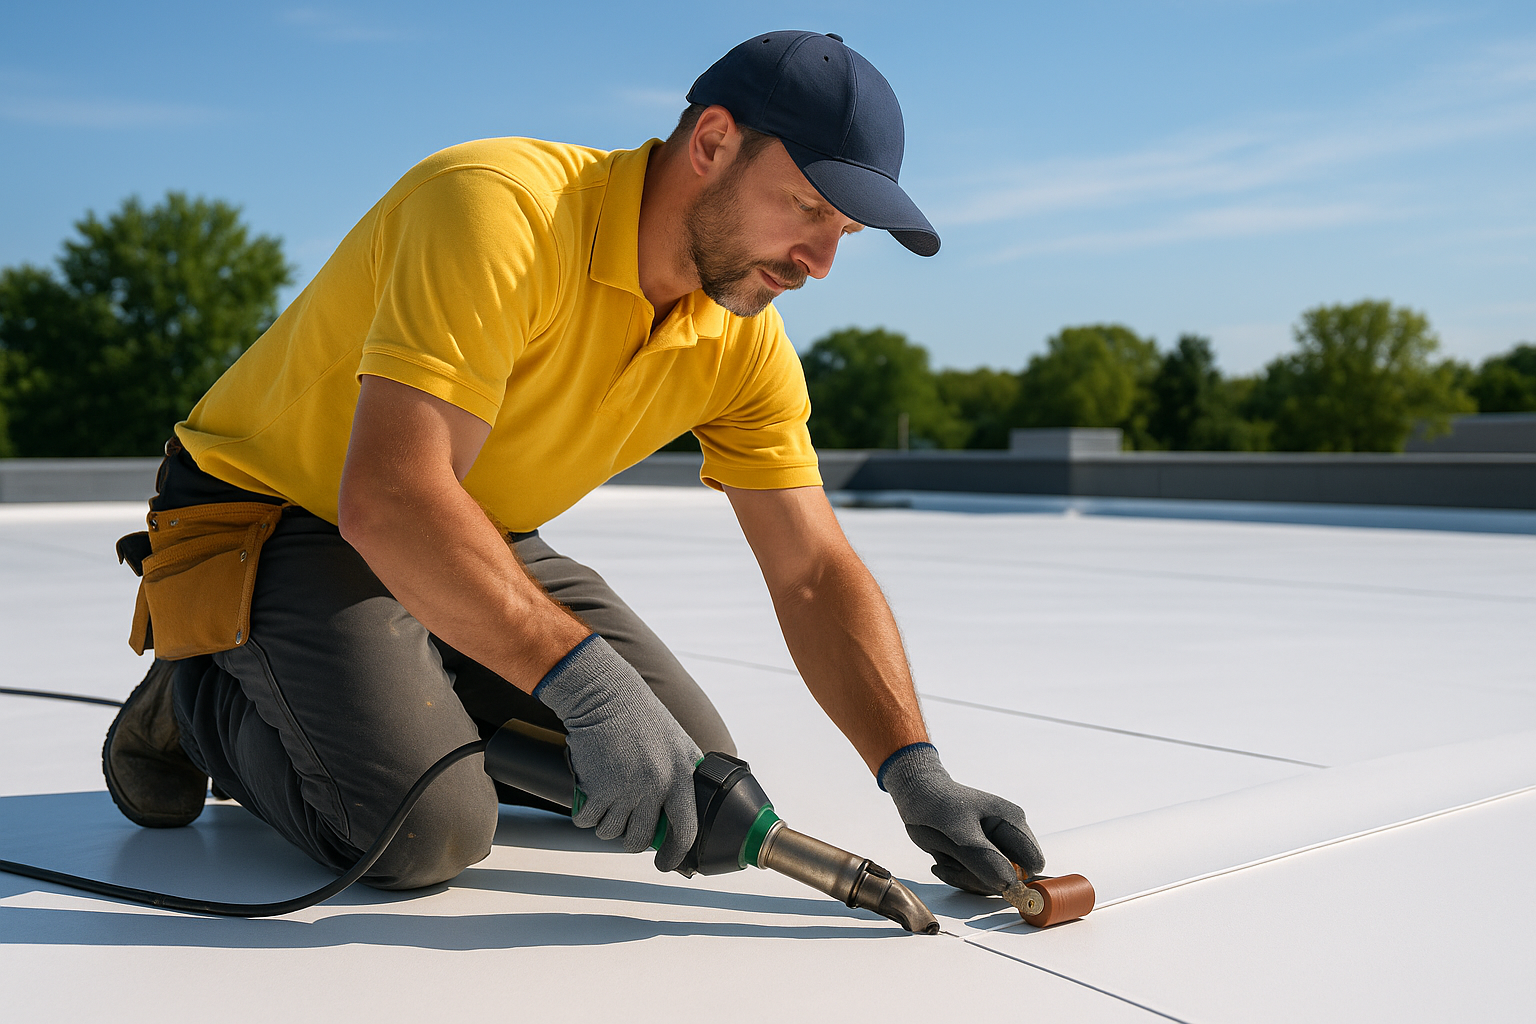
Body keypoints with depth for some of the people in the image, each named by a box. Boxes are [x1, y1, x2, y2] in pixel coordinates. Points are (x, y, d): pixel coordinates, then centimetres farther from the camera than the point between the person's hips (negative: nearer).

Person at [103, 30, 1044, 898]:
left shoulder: (744, 339, -7)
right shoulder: (501, 205, -30)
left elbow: (815, 574, -7)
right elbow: (388, 499, -39)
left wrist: (916, 774, -19)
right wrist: (586, 681, -43)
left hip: (484, 542, 7)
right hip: (281, 515, -7)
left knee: (697, 769, 0)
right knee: (428, 832, -25)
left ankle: (414, 712, 17)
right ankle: (203, 699, 4)